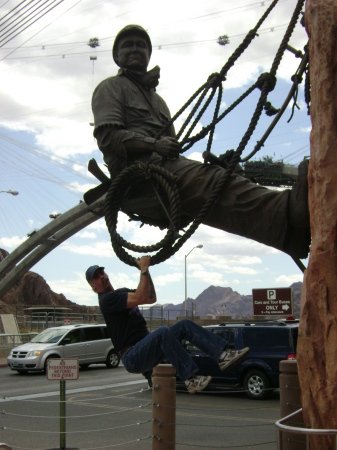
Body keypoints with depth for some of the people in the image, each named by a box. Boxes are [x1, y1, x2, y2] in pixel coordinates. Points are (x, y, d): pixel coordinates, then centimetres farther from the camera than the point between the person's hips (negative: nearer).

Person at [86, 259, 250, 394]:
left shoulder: (122, 292, 22)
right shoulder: (107, 299, -10)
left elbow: (151, 298, 21)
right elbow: (139, 298, -23)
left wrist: (145, 269, 13)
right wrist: (144, 270, -17)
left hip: (146, 349, 9)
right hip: (132, 357, -9)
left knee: (185, 325, -6)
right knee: (163, 331, -36)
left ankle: (223, 355, -18)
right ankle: (191, 379, -41)